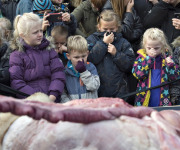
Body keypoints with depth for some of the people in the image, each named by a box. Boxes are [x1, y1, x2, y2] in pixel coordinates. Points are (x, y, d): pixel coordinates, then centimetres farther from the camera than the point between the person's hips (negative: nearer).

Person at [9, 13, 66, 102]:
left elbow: (58, 73, 7)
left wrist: (52, 96, -9)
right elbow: (16, 83, -4)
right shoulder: (17, 55, 5)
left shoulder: (49, 49, 16)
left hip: (51, 101, 3)